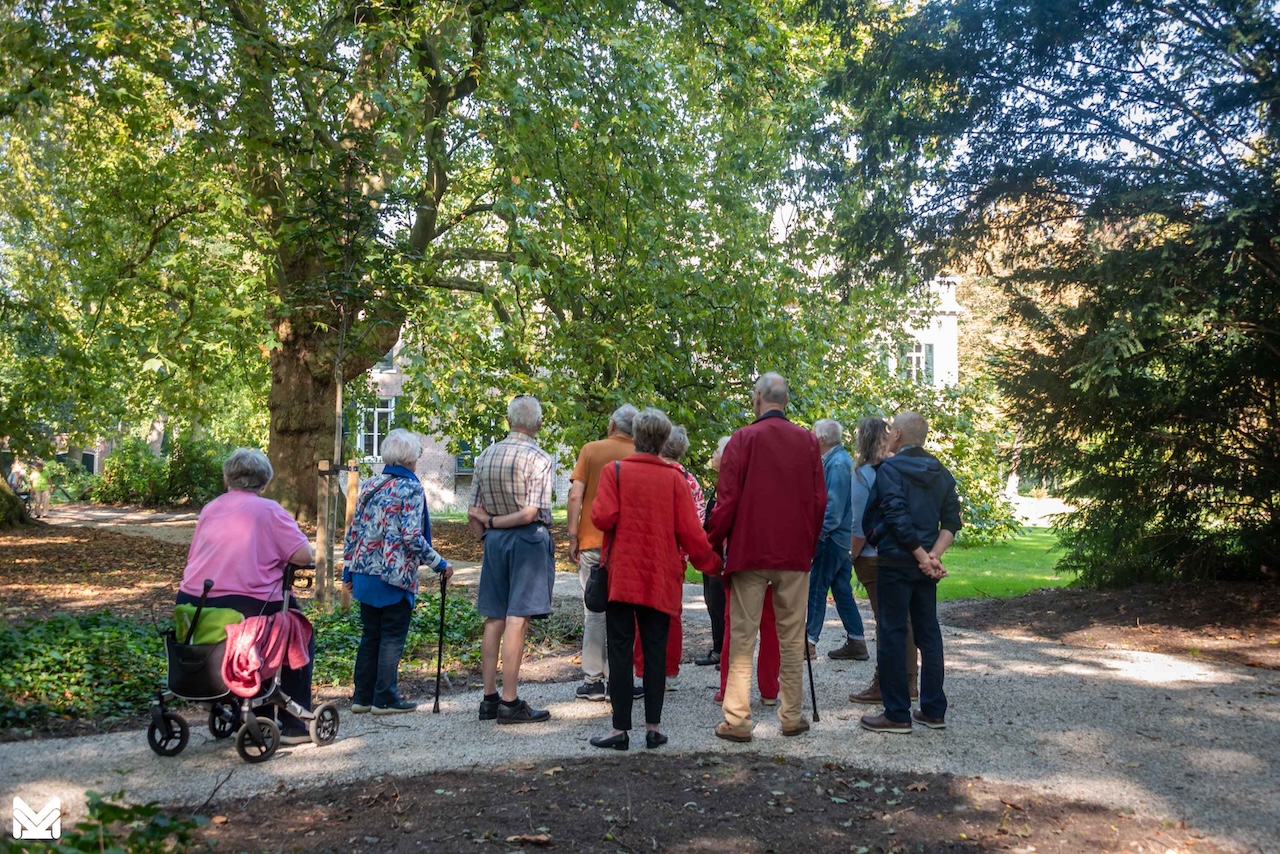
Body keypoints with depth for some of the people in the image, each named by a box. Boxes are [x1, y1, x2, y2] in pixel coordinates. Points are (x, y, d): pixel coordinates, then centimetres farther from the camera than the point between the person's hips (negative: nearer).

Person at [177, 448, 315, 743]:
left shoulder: (210, 509, 16)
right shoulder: (269, 510, 0)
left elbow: (193, 556, 18)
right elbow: (304, 556, -8)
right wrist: (279, 556, 14)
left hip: (191, 607, 6)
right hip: (246, 606, -6)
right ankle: (295, 725, 13)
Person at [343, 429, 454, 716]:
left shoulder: (370, 485, 9)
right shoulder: (411, 489, -10)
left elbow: (354, 530, 10)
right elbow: (412, 536, -17)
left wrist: (348, 569, 17)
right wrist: (440, 564, -9)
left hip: (365, 572, 6)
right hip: (395, 575, -6)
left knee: (370, 635, 15)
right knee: (392, 638, 4)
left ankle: (362, 697, 19)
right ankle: (384, 698, 8)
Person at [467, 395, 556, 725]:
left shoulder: (486, 456, 7)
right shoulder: (538, 458, -10)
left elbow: (473, 514, 7)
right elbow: (531, 513, -17)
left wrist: (487, 529, 17)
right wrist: (496, 521, -5)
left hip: (495, 541, 6)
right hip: (528, 540, -6)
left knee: (494, 620, 10)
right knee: (517, 620, -5)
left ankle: (489, 698, 15)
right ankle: (509, 702, -4)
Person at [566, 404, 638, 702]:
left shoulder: (590, 449, 0)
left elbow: (575, 495, -4)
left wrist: (573, 537, 1)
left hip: (592, 542, 0)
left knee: (594, 611, 6)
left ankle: (592, 681, 8)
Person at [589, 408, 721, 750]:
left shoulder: (615, 471, -4)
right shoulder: (674, 477, -1)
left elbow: (603, 517, -14)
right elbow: (691, 530, -3)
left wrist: (596, 508, 8)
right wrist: (712, 564, 10)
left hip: (621, 575, -1)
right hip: (661, 579, 1)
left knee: (620, 650, 3)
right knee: (655, 651, 8)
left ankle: (621, 729, 3)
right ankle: (653, 727, 10)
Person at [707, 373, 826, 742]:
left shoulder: (743, 439, -5)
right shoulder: (808, 441, 5)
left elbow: (727, 501, -8)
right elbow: (820, 500, 6)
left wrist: (713, 545, 3)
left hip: (750, 550, -2)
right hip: (795, 553, 3)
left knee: (742, 637, 2)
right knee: (792, 637, 9)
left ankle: (737, 720, 1)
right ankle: (792, 717, 14)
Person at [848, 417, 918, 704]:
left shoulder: (863, 474, -13)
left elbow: (861, 525, -14)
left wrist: (853, 556, -1)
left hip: (875, 558, -6)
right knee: (903, 619, 13)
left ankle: (884, 687, 6)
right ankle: (908, 683, 21)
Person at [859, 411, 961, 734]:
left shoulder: (890, 469, -9)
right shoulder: (941, 472, 11)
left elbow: (897, 517, -18)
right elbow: (952, 520, 5)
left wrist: (923, 557, -14)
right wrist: (933, 555, -5)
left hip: (896, 562, -6)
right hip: (925, 565, 7)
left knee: (892, 634, -1)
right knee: (928, 632, 12)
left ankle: (897, 714, 1)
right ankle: (933, 710, 17)